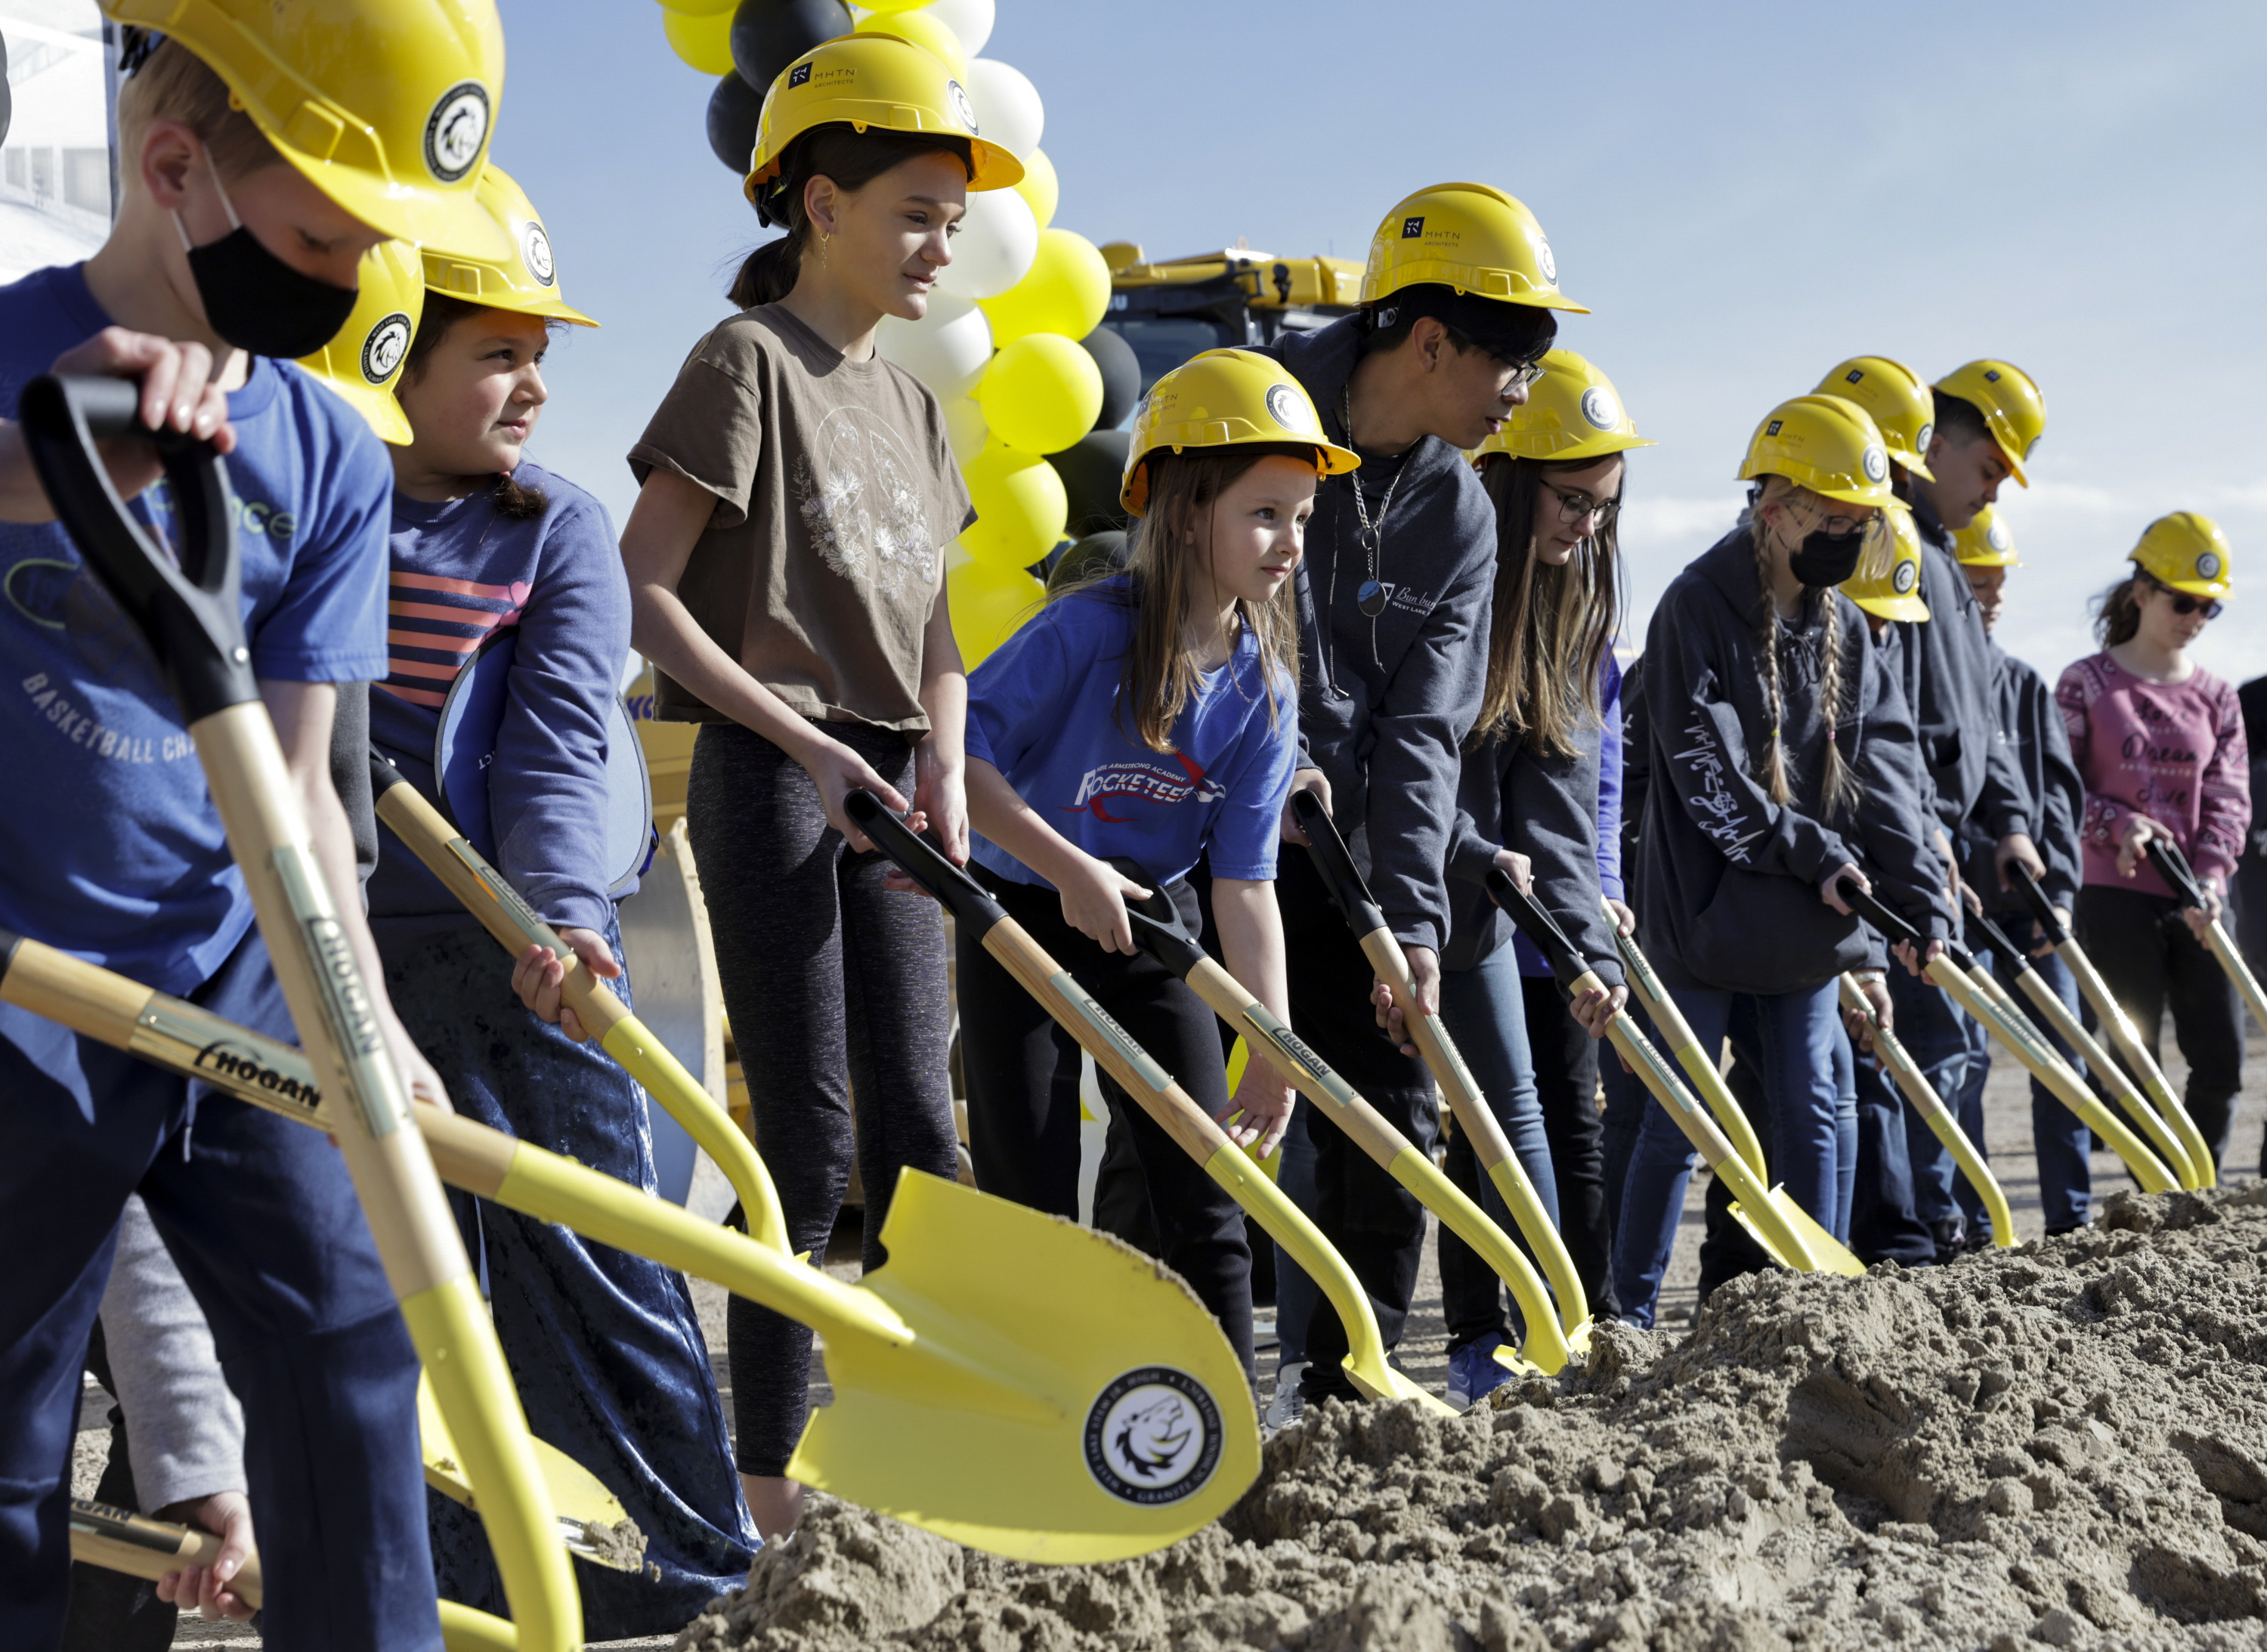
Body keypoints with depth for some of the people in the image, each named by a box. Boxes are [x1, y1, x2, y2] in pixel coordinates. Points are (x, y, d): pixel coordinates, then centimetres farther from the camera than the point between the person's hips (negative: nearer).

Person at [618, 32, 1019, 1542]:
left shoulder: (911, 401, 16)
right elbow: (643, 592, -12)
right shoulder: (751, 360, -6)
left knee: (917, 1121, 8)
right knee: (810, 1134, -5)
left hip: (887, 784, 7)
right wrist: (804, 739, -18)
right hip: (770, 777, -7)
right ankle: (768, 1472, 5)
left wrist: (942, 768, -2)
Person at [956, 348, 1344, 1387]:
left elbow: (1245, 881, -7)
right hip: (1024, 921, -4)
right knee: (1031, 1205, -1)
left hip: (1154, 925, 5)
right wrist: (1071, 869, -24)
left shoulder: (1264, 689, -8)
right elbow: (960, 756, -21)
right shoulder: (1088, 630, -22)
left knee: (1207, 1201, 4)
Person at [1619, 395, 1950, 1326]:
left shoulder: (1841, 627, 7)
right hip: (1708, 911, -6)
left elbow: (1882, 763, 4)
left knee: (1809, 1111, 10)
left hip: (1807, 922, 6)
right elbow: (1709, 778, -18)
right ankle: (1630, 1313, 10)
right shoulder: (1699, 609, -13)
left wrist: (1918, 894, -6)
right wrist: (1818, 855, -19)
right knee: (1678, 1120, 0)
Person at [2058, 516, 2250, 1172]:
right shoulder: (2085, 684, 0)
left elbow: (2228, 798, 5)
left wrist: (2211, 875, -12)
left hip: (2195, 902, 4)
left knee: (2223, 1058, 0)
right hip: (2115, 896, -4)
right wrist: (2119, 825, -19)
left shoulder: (2216, 697, 11)